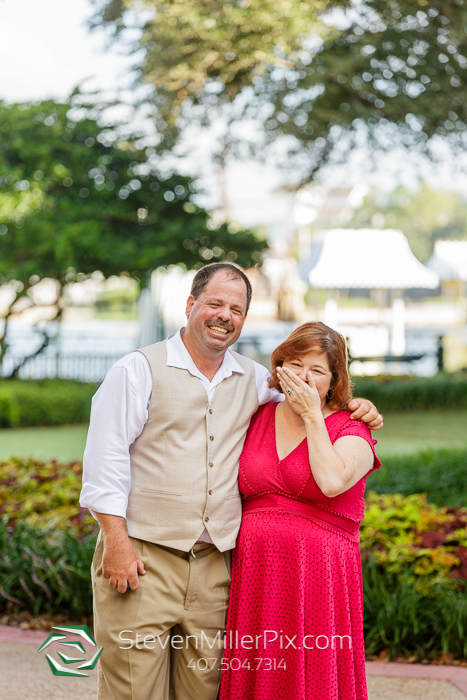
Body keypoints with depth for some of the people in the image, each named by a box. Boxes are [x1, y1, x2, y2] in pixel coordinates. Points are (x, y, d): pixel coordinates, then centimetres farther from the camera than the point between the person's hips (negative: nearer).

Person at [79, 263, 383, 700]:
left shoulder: (253, 380, 16)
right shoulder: (138, 370, 2)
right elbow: (105, 459, -4)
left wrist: (353, 407, 11)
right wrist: (116, 541, -13)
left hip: (215, 566, 4)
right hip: (142, 558, -4)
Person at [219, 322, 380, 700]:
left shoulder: (351, 431, 1)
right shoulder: (257, 419, 12)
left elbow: (332, 482, -20)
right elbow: (234, 493, 21)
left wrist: (312, 416, -10)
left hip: (319, 580, -3)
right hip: (253, 575, 4)